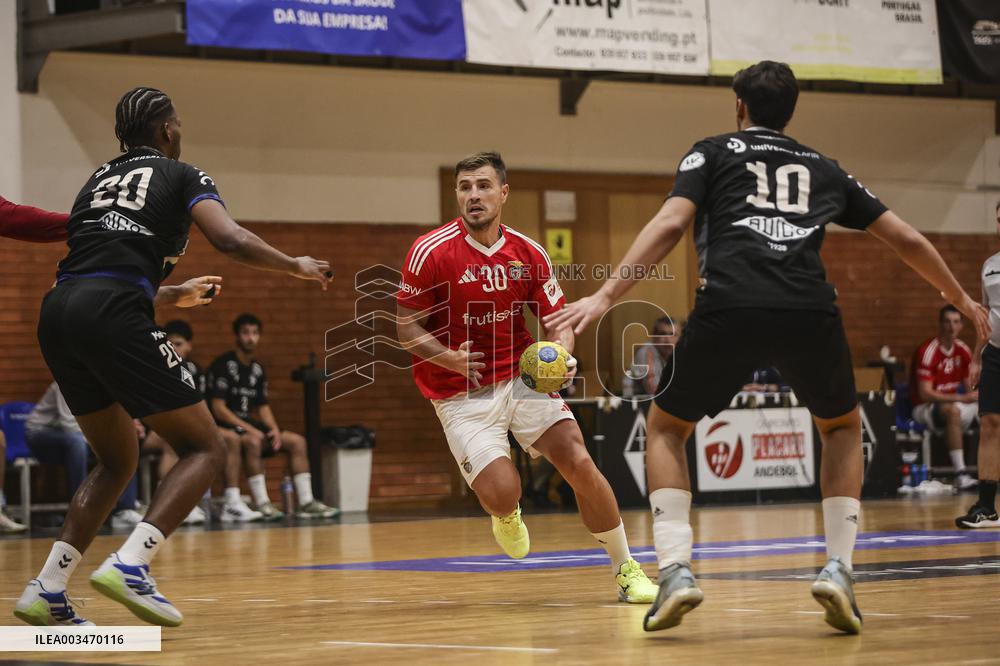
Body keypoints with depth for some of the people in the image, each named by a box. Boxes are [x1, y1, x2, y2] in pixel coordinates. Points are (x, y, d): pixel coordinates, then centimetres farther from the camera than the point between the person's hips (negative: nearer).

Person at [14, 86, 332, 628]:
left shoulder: (99, 179, 30)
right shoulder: (181, 175, 12)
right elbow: (231, 240, -5)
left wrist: (174, 295, 48)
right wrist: (297, 267, 12)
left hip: (59, 311, 7)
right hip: (114, 316, -7)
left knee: (116, 461, 22)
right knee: (204, 448, 3)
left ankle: (47, 590, 9)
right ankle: (129, 565, -17)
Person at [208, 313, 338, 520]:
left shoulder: (258, 369, 13)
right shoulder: (223, 365, -11)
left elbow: (262, 406, 15)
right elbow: (218, 408, -17)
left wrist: (274, 429, -6)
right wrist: (249, 429, -23)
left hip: (249, 425, 8)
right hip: (226, 427, -8)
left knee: (297, 441, -3)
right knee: (253, 441, -38)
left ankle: (305, 503, -8)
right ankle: (262, 504, -36)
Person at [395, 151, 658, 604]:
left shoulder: (528, 254, -1)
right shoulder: (431, 252, -11)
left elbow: (557, 320, 5)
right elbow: (406, 327, -7)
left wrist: (562, 355, -17)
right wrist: (450, 358, -25)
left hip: (521, 377, 3)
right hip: (463, 395, -3)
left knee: (579, 463, -12)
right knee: (502, 496, -17)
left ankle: (626, 570, 3)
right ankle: (504, 514, 24)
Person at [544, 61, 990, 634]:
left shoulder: (714, 152, 22)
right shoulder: (824, 169, 30)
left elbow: (670, 224, 5)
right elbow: (906, 239, 35)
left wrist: (606, 296, 0)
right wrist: (961, 299, 50)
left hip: (730, 308, -2)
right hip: (811, 312, 2)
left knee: (666, 428, 21)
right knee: (844, 427, 30)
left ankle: (676, 570, 1)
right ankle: (839, 568, 11)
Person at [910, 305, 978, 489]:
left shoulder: (963, 350, 4)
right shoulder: (928, 351, -18)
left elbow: (969, 388, 12)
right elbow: (925, 394, -23)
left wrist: (974, 396, -13)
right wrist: (962, 398, -26)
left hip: (952, 403, 7)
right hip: (924, 407, -7)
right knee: (953, 410, -39)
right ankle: (960, 474, -45)